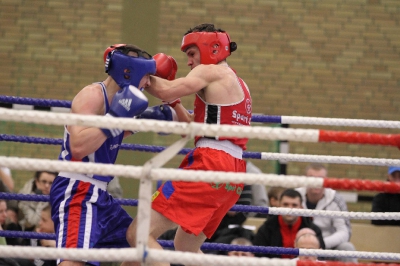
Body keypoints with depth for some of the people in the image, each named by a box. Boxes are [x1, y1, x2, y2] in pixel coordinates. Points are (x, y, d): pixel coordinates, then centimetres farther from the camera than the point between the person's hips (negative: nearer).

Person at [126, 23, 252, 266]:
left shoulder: (211, 71, -1)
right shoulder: (238, 85, 26)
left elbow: (166, 91, -16)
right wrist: (175, 103, 20)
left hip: (210, 166, -10)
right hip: (234, 172, 10)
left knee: (140, 234, -13)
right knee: (186, 246, 25)